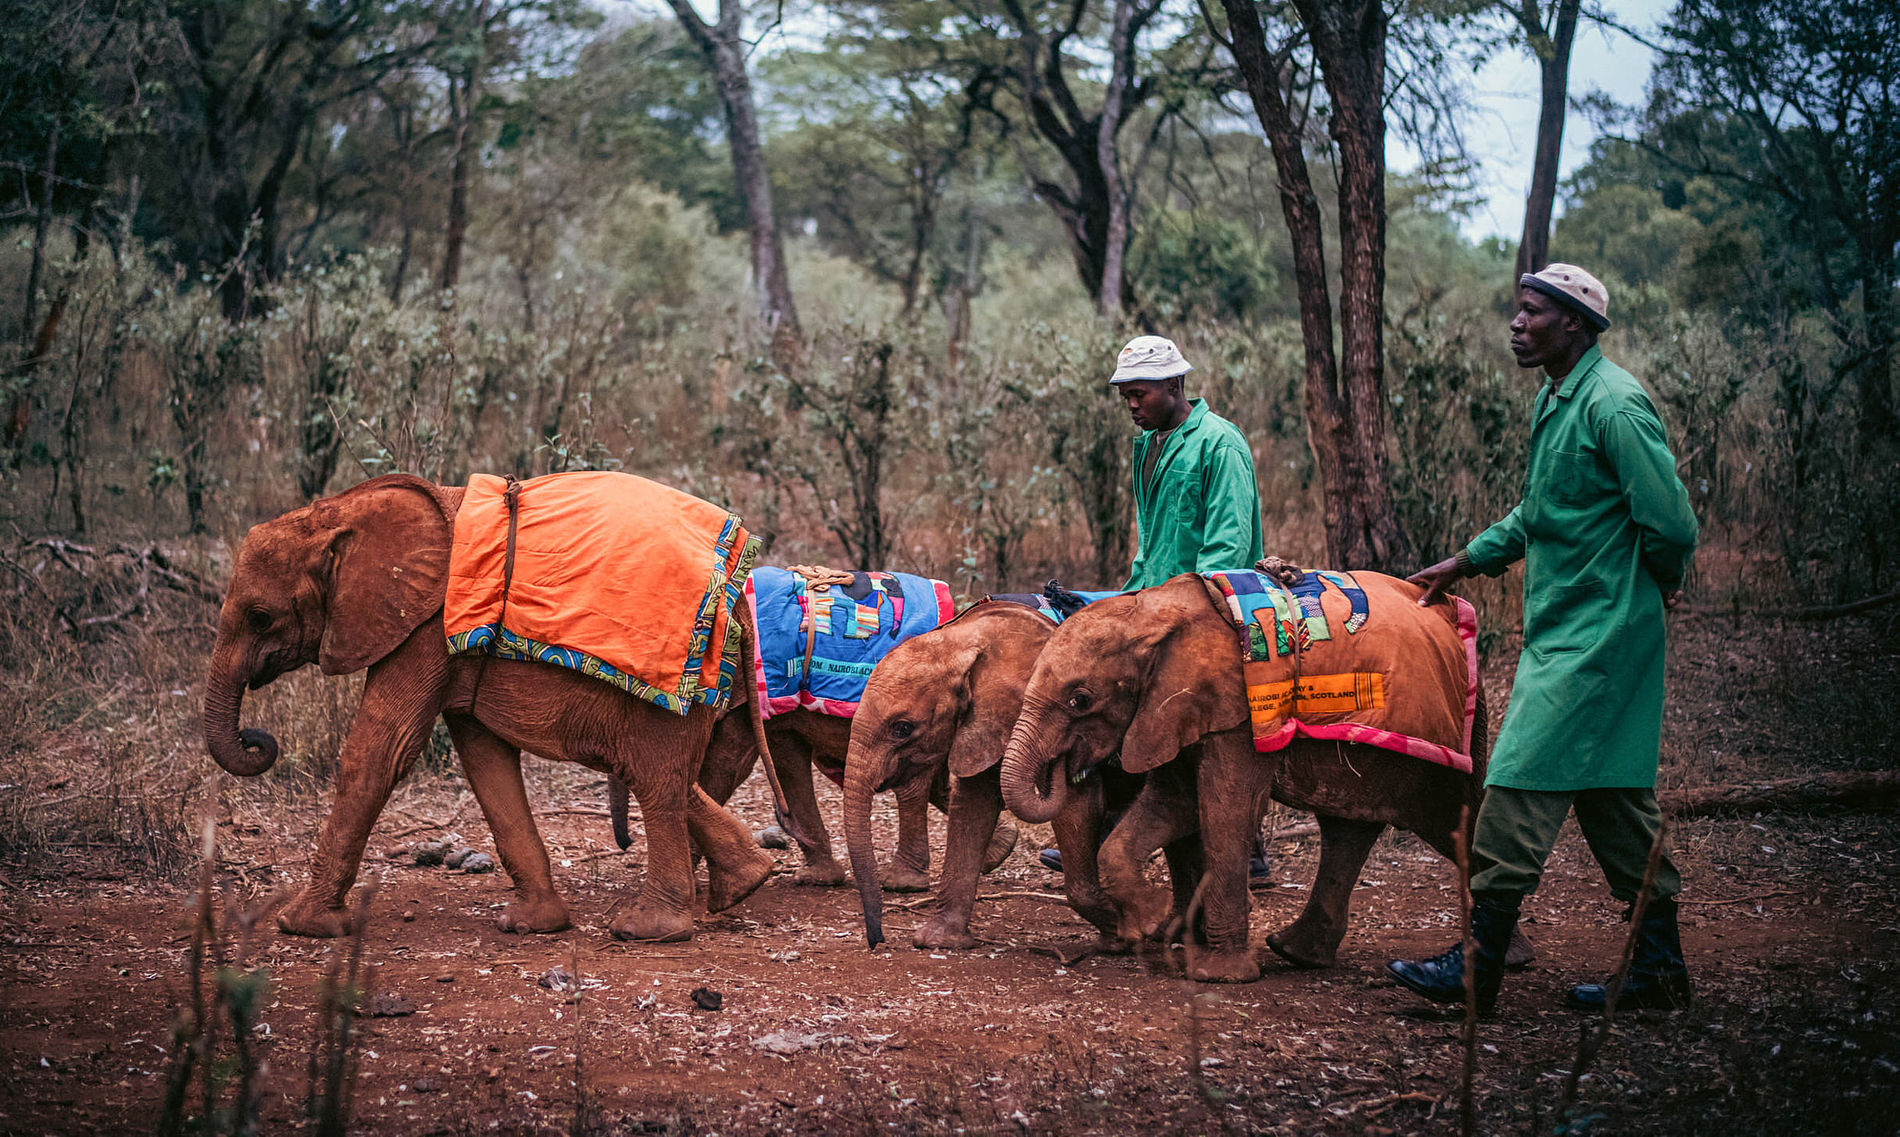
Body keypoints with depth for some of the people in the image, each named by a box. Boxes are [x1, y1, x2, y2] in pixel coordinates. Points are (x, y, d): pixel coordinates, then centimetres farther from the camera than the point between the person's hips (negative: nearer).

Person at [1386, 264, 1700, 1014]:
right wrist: (1468, 561, 23)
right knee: (1611, 793, 12)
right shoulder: (1556, 399, 14)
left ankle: (1478, 968, -5)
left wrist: (1657, 585, -2)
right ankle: (1658, 967, 17)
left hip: (1592, 635, -10)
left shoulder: (1613, 404, -18)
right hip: (1565, 626, 10)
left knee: (1521, 784, -9)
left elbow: (1670, 523, -20)